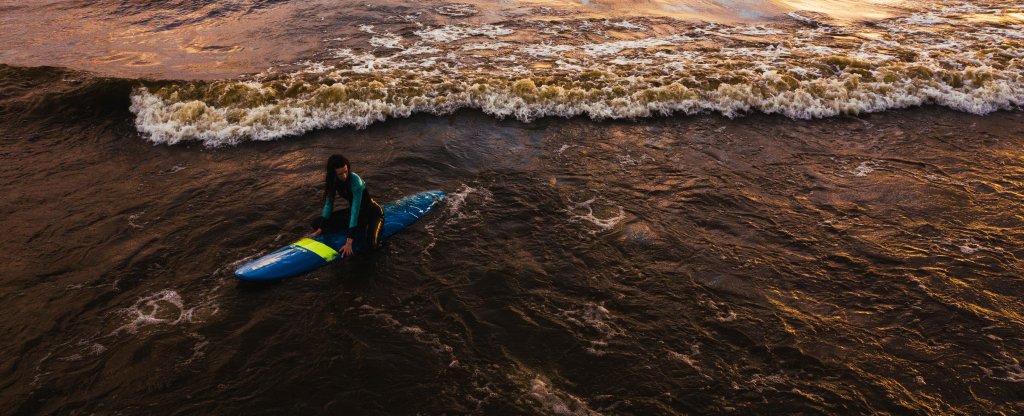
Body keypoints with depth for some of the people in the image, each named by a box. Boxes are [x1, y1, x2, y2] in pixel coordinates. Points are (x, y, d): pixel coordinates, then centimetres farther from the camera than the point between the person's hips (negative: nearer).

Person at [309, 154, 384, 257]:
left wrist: (349, 242, -39)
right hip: (355, 210, 7)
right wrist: (320, 230, -13)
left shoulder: (355, 181, -32)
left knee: (369, 243, -34)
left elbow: (355, 210, -35)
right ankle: (361, 228, 3)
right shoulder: (333, 181, -13)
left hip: (372, 212, -6)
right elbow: (328, 204, -7)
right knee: (317, 223, -3)